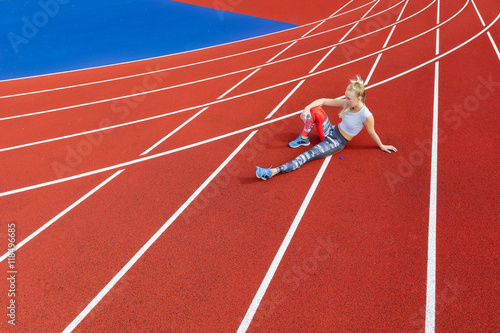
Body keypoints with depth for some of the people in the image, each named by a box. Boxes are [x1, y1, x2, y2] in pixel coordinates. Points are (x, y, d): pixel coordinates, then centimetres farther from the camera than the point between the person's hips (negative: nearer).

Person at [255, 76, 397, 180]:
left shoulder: (366, 116, -23)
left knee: (307, 156, -23)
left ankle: (272, 172, -32)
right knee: (315, 109, -17)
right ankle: (303, 139, -3)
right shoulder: (346, 103, -8)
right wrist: (307, 108, -24)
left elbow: (372, 133, -6)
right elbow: (323, 101, -8)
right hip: (331, 131, 6)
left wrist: (381, 146, 9)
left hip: (338, 142, -6)